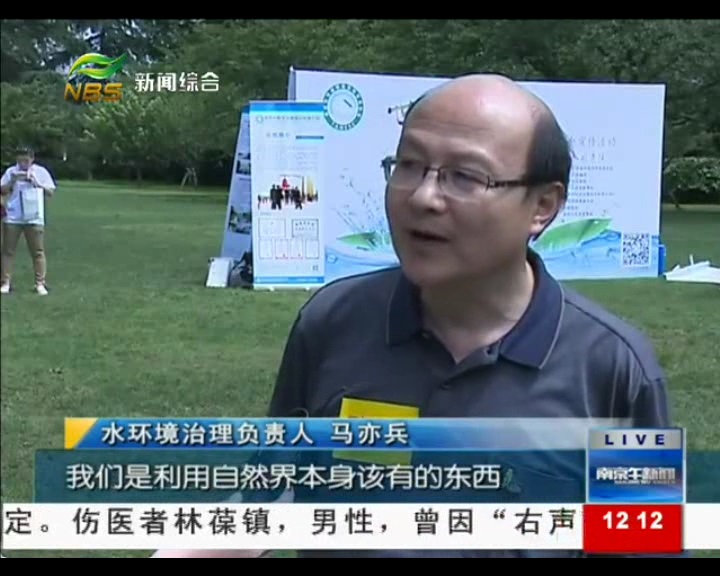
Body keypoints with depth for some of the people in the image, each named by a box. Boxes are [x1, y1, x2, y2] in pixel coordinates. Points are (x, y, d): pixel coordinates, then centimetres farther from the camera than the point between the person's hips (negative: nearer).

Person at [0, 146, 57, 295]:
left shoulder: (41, 172, 3)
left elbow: (51, 192, 4)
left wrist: (37, 183, -11)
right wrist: (13, 181, -11)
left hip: (34, 218, -1)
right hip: (12, 218, 1)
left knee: (38, 251, 1)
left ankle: (40, 283, 5)